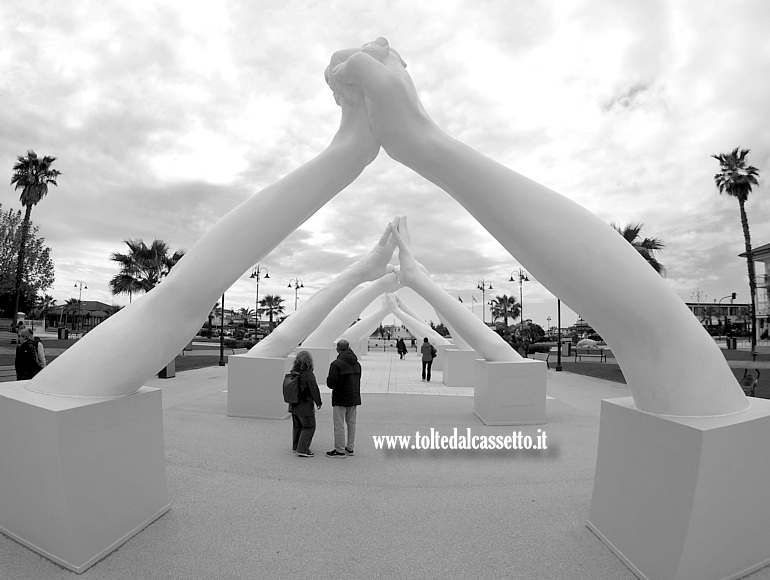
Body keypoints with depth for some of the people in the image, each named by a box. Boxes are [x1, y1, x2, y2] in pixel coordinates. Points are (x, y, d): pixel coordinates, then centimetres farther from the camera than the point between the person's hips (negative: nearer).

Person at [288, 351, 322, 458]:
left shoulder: (293, 372, 1)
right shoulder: (308, 374, -20)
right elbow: (314, 389, -17)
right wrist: (318, 402, -5)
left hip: (294, 405, 8)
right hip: (305, 406, -8)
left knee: (297, 426, 21)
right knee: (309, 427, 5)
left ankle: (296, 447, 32)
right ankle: (303, 449, 2)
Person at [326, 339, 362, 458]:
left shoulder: (336, 364, -17)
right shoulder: (357, 364, 6)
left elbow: (331, 383, -19)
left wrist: (328, 379, 1)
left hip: (340, 399, -7)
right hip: (354, 398, 7)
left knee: (339, 425, 3)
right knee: (351, 423, 16)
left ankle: (340, 450, 9)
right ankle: (350, 448, 24)